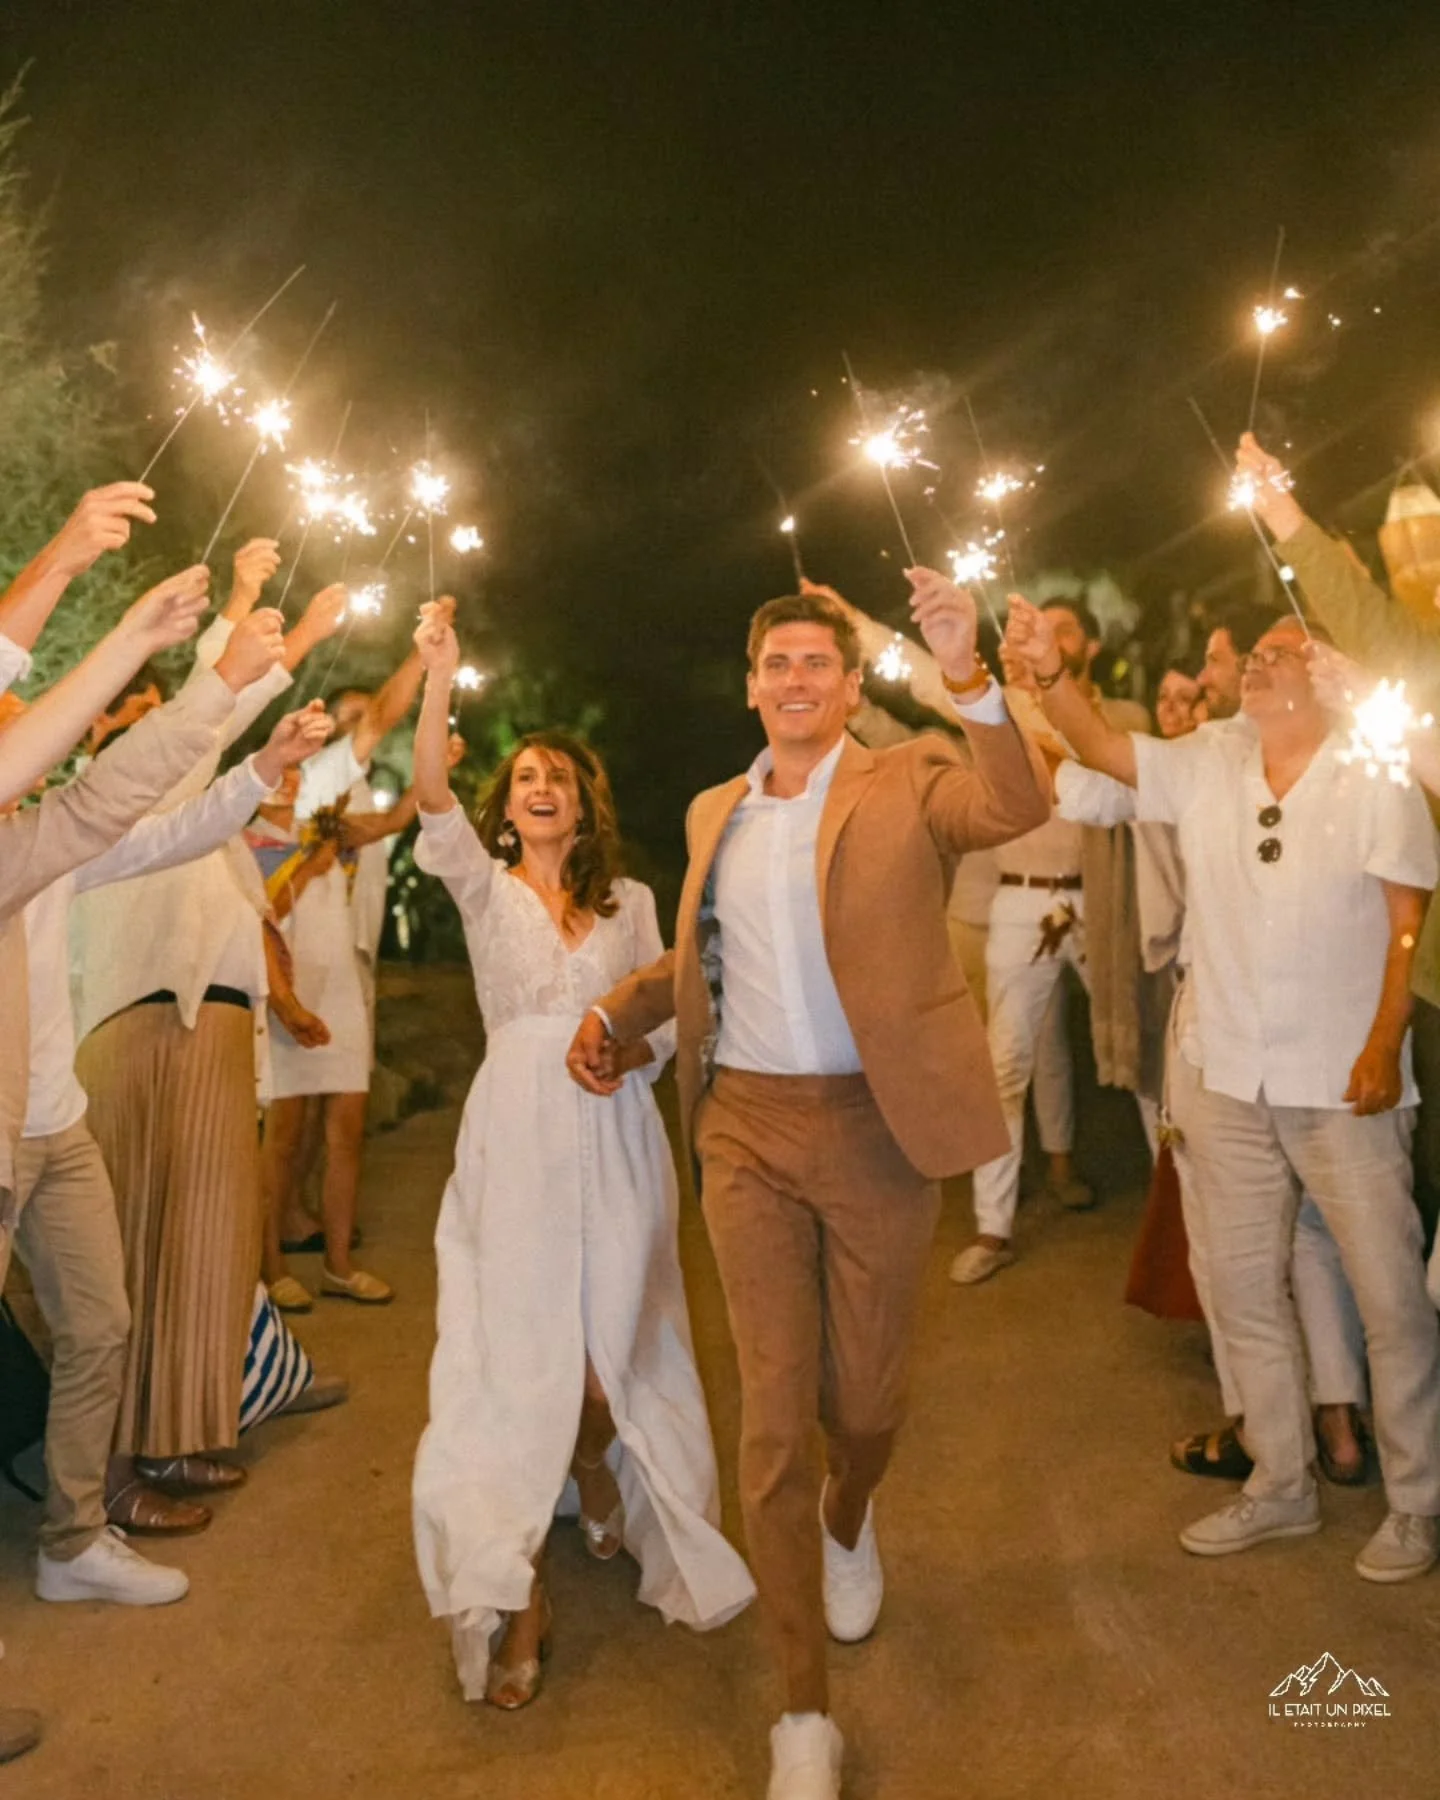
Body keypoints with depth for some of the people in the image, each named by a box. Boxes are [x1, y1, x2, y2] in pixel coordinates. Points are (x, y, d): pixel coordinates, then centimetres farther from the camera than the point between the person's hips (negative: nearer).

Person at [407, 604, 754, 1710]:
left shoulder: (630, 901, 13)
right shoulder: (484, 885, 7)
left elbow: (667, 1016, 13)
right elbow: (431, 796, -11)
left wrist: (637, 1046, -9)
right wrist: (439, 682, -23)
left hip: (616, 1135, 2)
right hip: (518, 1137, -1)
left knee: (607, 1347, 1)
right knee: (517, 1348, -3)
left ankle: (602, 1483, 37)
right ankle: (523, 1600, 10)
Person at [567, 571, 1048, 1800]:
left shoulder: (906, 786, -2)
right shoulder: (715, 814, 12)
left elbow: (1018, 807, -22)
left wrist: (967, 677, -35)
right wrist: (617, 1010, 9)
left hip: (878, 1130, -2)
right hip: (748, 1132, 3)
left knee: (865, 1394, 12)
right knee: (772, 1410, 3)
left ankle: (848, 1521, 50)